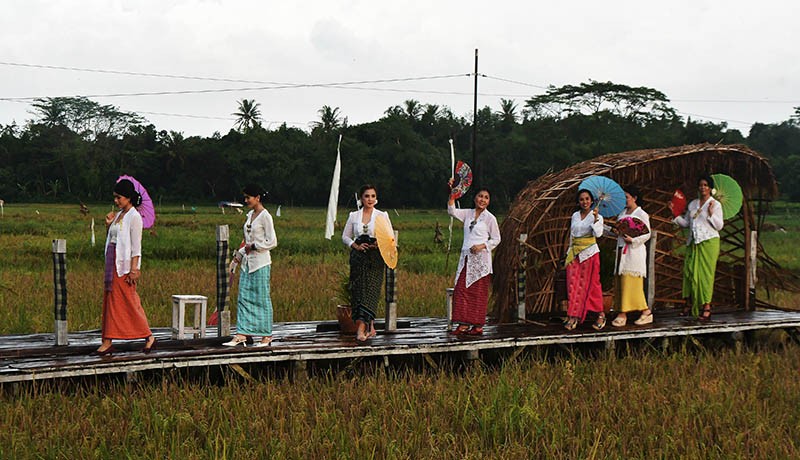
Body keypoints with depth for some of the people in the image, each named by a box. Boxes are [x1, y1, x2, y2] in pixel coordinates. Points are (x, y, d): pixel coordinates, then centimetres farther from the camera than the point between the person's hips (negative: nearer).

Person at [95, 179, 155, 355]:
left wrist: (134, 269, -19)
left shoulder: (134, 217, -11)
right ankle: (107, 342, 7)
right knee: (110, 301, 6)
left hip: (125, 263, -9)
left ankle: (148, 336, 5)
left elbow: (136, 246, -15)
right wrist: (109, 225, 3)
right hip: (113, 262, 9)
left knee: (128, 302, -5)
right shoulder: (119, 215, 14)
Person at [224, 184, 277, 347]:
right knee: (244, 297, 3)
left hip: (261, 263, -8)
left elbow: (272, 242, -13)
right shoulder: (250, 215, 13)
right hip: (247, 263, 8)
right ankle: (242, 334, 4)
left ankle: (266, 335, 7)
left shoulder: (265, 216, -10)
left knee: (262, 298, -2)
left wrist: (253, 246, -13)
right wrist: (238, 256, 15)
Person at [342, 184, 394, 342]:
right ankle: (370, 328, 9)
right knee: (358, 289, -1)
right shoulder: (354, 216, 9)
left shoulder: (382, 216, 4)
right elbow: (345, 236, 12)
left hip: (375, 258, -2)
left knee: (371, 289, -12)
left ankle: (361, 328, -19)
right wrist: (355, 245, -5)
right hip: (358, 258, 2)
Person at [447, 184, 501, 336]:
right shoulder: (468, 214, 11)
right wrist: (453, 193, -12)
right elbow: (452, 211, -2)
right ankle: (463, 324, 0)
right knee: (461, 290, -2)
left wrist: (482, 246, -12)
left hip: (481, 258, -4)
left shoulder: (490, 218, 0)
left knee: (478, 292, -2)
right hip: (466, 257, 5)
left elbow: (496, 239, 3)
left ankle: (478, 326, 3)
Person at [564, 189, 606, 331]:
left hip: (589, 253, -4)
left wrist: (596, 218, -29)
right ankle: (573, 316, -2)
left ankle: (600, 315, 8)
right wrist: (569, 252, 18)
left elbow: (598, 233, -18)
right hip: (575, 253, 4)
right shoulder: (575, 216, 11)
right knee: (573, 283, -2)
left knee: (590, 284, -2)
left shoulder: (596, 216, -2)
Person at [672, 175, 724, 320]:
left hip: (709, 242, -5)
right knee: (689, 271, 1)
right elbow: (686, 223, 19)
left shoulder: (715, 204, 0)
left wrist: (711, 214, -17)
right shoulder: (692, 204, 15)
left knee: (706, 273, -7)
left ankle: (706, 306, -5)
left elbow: (719, 226, -4)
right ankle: (689, 303, 9)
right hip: (693, 242, 5)